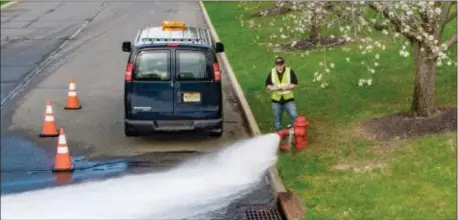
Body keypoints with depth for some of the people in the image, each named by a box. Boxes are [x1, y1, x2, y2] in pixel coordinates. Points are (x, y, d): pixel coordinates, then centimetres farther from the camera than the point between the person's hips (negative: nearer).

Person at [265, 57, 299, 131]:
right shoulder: (272, 73, 1)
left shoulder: (290, 72, -6)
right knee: (277, 118, 11)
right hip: (276, 100, 2)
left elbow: (295, 84, -6)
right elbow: (267, 84, 6)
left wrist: (287, 87, -22)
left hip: (289, 99, -2)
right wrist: (272, 88, -16)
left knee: (294, 116, -8)